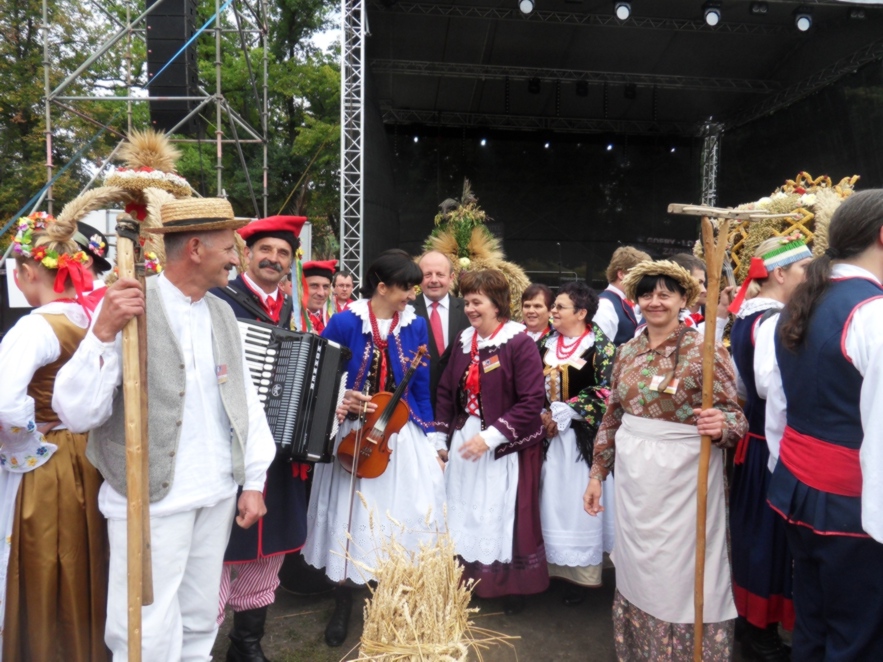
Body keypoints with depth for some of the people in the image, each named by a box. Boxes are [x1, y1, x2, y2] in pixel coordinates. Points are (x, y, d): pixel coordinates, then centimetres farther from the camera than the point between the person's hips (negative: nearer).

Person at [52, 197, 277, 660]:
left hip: (219, 496, 6)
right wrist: (104, 332, -29)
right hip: (151, 501, -5)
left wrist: (254, 481, 7)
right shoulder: (126, 307, -12)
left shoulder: (223, 312, 7)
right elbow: (76, 414, -16)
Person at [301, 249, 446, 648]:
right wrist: (340, 399, -19)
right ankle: (343, 608, 28)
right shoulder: (344, 323, -9)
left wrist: (430, 439, 3)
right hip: (355, 435, -1)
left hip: (403, 436, 2)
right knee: (350, 519, 9)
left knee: (403, 518, 5)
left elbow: (421, 388, 4)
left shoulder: (416, 326, -1)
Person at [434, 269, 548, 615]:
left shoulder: (520, 343, -13)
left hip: (506, 448, -5)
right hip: (464, 443, 6)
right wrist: (440, 439, 6)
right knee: (463, 515, 11)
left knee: (503, 517, 4)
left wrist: (490, 437, -20)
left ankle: (512, 589, 25)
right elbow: (446, 392, 11)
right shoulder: (463, 340, 6)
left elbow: (532, 402, -18)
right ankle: (465, 583, 28)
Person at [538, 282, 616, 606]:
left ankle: (580, 572, 16)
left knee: (580, 501, 2)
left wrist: (563, 413, -15)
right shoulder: (546, 343, 9)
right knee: (555, 502, 8)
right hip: (549, 433, 5)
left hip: (584, 437, -5)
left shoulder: (599, 345, -7)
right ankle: (559, 566, 21)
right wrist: (543, 415, -4)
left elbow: (606, 390, -14)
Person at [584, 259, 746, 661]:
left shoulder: (706, 350, -9)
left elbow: (735, 416, -8)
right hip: (634, 477, 5)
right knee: (637, 569, 17)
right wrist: (597, 473, 11)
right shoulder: (627, 352, 6)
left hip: (683, 477, -5)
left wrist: (720, 426, -30)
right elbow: (612, 417, 11)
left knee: (682, 573, 6)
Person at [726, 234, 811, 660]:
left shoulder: (746, 317, 10)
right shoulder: (776, 322, -20)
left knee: (753, 532, 20)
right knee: (771, 536, 4)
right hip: (773, 446, -9)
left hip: (752, 441, 9)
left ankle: (748, 615, 36)